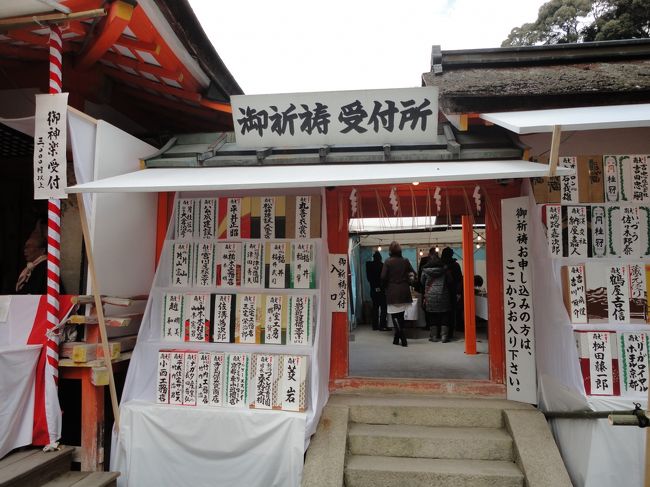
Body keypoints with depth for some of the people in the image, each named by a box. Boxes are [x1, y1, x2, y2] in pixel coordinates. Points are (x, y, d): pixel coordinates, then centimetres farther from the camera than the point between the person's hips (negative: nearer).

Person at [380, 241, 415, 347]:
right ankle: (397, 339, 21)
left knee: (395, 316, 1)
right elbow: (413, 275, 3)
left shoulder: (388, 262, -8)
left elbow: (383, 277, -11)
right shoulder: (405, 261, 3)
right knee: (400, 315, 14)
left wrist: (384, 288, 5)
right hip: (404, 292, 4)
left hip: (392, 292, -4)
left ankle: (403, 340, -7)